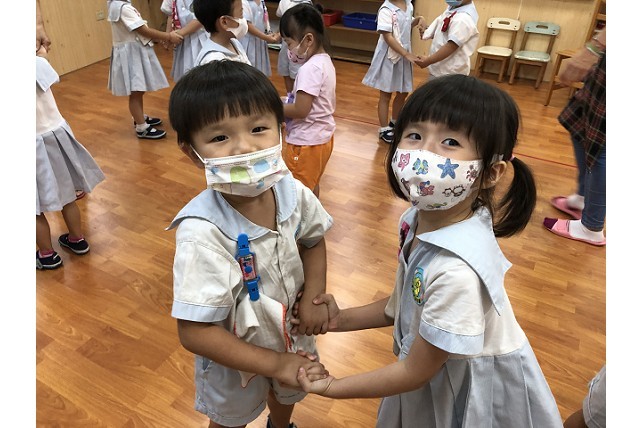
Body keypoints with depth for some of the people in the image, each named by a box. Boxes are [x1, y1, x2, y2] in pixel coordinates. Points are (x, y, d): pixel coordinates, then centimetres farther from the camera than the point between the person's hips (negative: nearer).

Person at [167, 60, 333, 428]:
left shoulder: (292, 192, -23)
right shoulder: (202, 231, -38)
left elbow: (314, 241, -1)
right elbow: (195, 332, -33)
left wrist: (313, 298, -16)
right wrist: (275, 363, -28)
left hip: (292, 333, 5)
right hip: (234, 357, -4)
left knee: (286, 395, 36)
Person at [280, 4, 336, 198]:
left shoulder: (310, 69, -24)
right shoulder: (325, 61, 6)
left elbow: (301, 110, -26)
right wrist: (284, 101, 8)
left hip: (305, 142, -10)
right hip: (321, 135, 10)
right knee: (311, 185, 25)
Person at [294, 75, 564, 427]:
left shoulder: (457, 270, -37)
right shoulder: (418, 218, -14)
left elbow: (415, 372, -23)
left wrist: (333, 387, -12)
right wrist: (341, 320, -1)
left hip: (476, 394, -6)